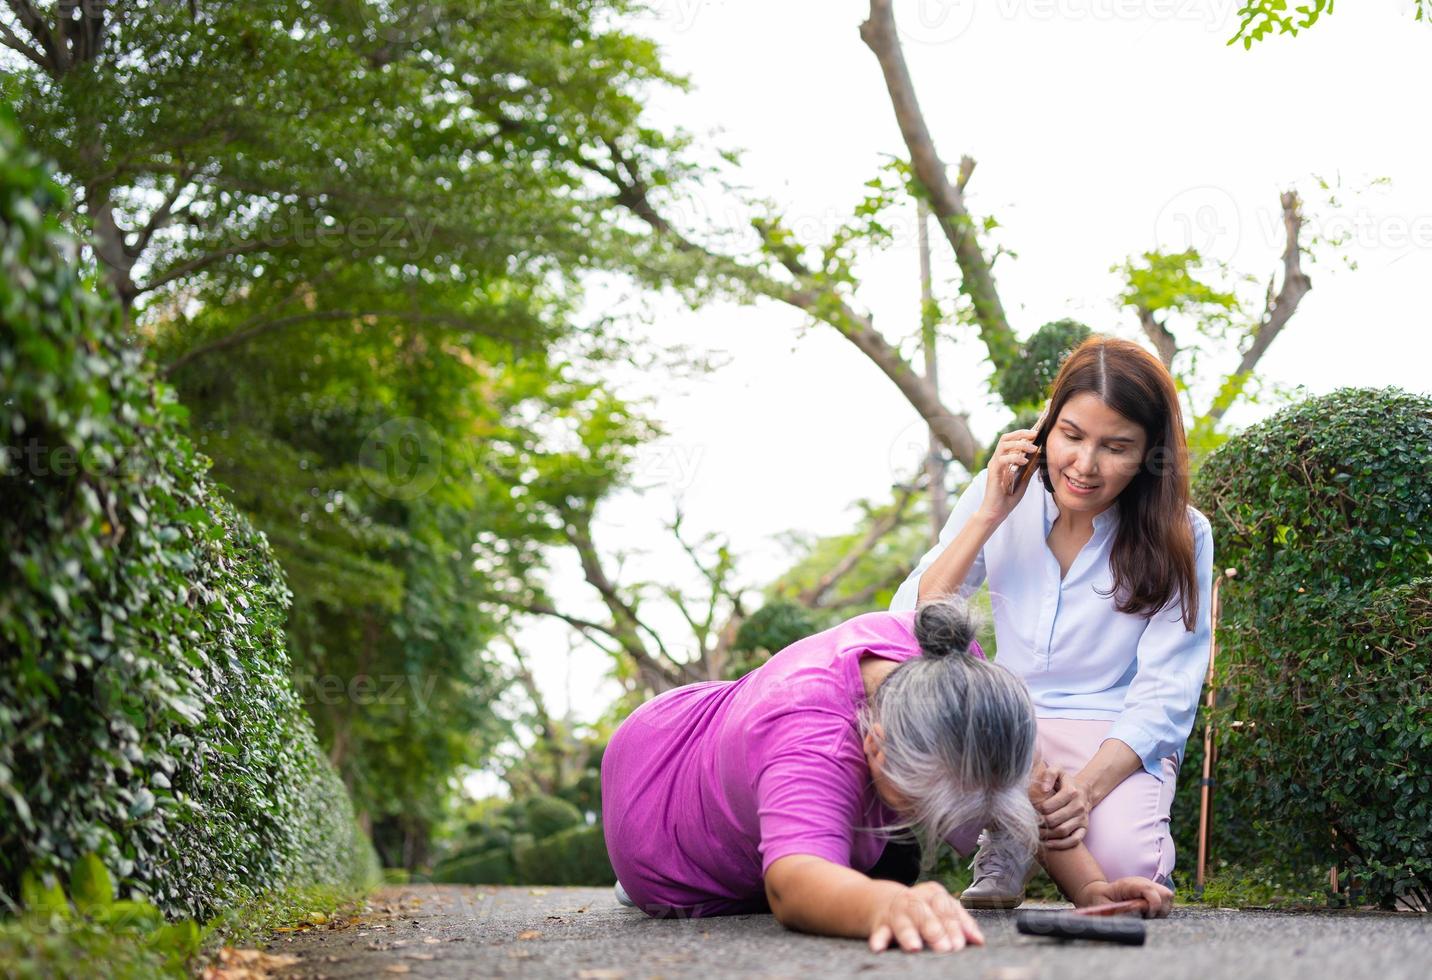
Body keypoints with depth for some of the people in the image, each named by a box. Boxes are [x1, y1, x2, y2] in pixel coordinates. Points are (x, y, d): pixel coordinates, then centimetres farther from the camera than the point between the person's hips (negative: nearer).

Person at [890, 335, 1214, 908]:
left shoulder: (1179, 535, -6)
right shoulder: (997, 499, 0)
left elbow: (1165, 695, -10)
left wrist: (1088, 786, -27)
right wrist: (989, 516, -15)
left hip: (1122, 743, -2)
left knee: (1120, 862, -34)